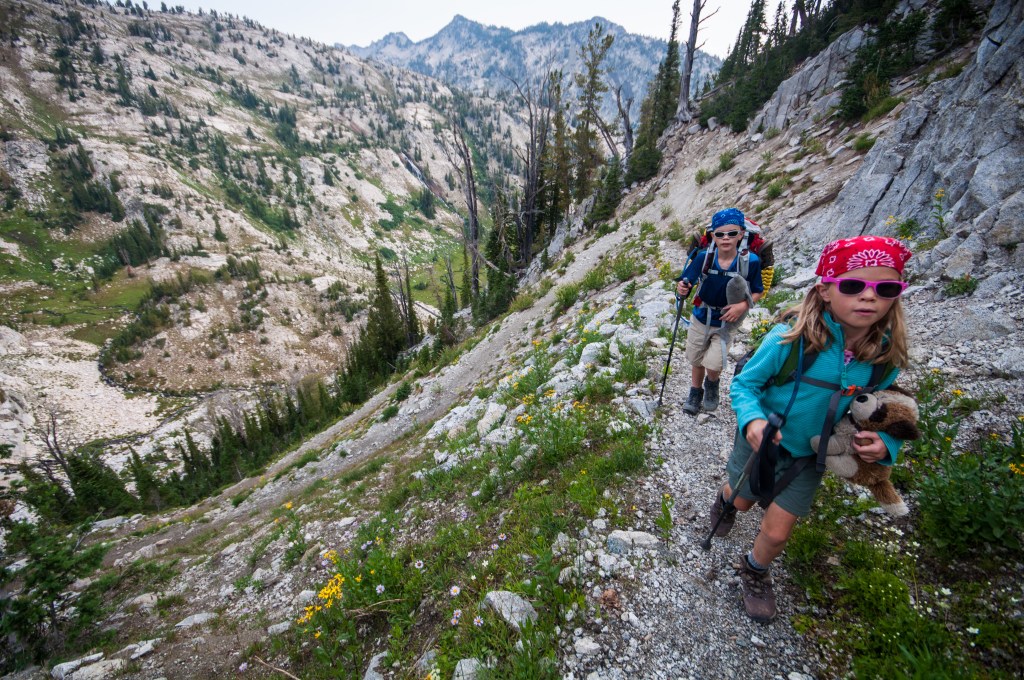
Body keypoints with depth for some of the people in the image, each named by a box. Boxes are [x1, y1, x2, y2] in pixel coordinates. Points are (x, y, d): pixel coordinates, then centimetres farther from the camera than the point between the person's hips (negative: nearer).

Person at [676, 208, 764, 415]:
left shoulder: (750, 261, -18)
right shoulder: (703, 257, -17)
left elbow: (757, 292, -5)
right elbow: (687, 282, -13)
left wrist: (744, 305, -24)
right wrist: (682, 289, -36)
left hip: (726, 323, -1)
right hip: (700, 318, 2)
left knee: (714, 365, -10)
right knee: (696, 361, 16)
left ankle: (712, 384, 26)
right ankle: (696, 392, 42)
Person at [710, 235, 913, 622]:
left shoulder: (885, 357, -16)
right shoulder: (790, 339, -30)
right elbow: (744, 383, -20)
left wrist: (885, 443, -19)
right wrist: (752, 419, -38)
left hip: (810, 458, 3)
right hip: (761, 442, -2)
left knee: (777, 532, 9)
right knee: (742, 500, 24)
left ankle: (754, 572, 43)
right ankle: (725, 500, 63)